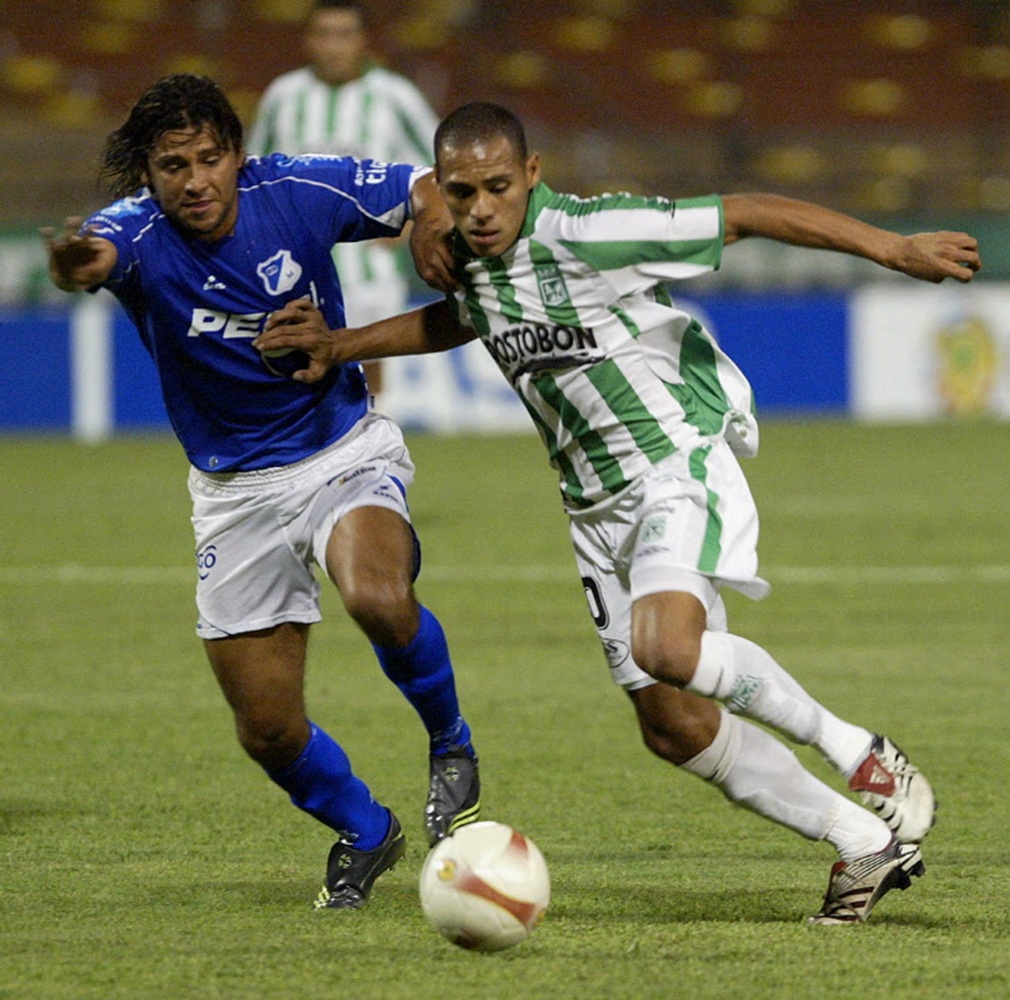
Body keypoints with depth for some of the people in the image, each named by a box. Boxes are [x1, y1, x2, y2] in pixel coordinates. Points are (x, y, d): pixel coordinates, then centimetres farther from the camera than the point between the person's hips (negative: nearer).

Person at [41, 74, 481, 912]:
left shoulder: (297, 192, -15)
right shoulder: (138, 231, -19)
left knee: (378, 597, -34)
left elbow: (427, 187, -2)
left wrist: (433, 222, -25)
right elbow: (98, 254, -45)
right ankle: (365, 833, 33)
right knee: (269, 732, 2)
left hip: (346, 451, -1)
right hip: (235, 490, 1)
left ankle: (451, 743, -4)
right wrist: (75, 264, -70)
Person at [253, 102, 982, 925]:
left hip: (679, 462, -8)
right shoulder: (473, 262, 3)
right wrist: (343, 346, 21)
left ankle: (861, 754, -13)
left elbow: (745, 214, -20)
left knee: (666, 648, -33)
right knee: (673, 726, 3)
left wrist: (892, 248, -22)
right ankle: (865, 842, 17)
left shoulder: (588, 233, -21)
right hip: (599, 508, 8)